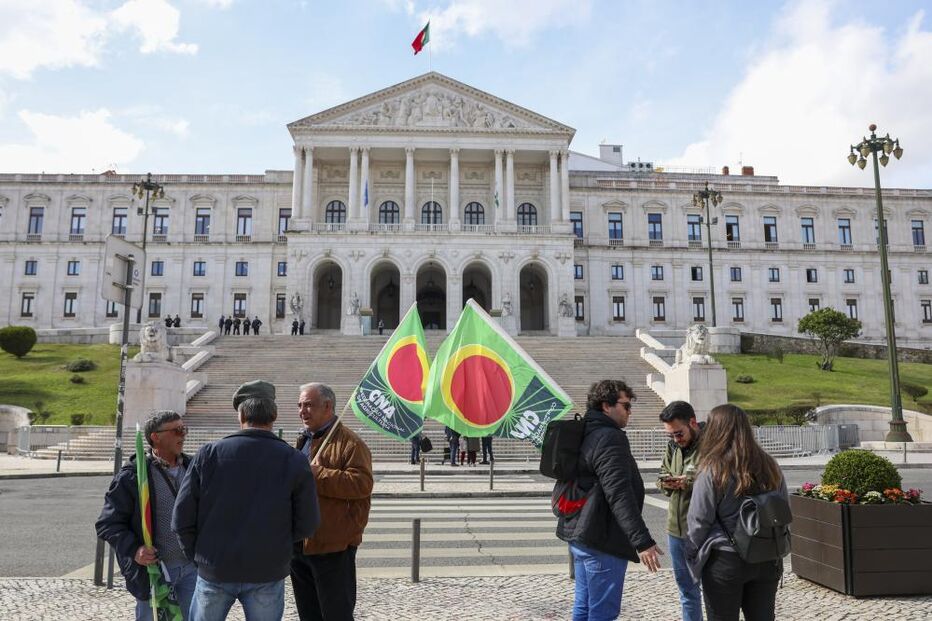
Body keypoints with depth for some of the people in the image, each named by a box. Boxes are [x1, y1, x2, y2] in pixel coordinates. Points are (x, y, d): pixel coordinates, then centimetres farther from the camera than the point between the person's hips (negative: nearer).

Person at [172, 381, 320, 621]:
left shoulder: (209, 453, -6)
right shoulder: (294, 461, -8)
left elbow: (182, 518, -5)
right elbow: (306, 525, -5)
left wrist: (198, 554, 10)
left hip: (213, 572, 1)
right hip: (267, 574, -1)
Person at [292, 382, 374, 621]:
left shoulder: (349, 442, -12)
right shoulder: (304, 440, 15)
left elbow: (362, 484, -24)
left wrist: (318, 474, -24)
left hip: (332, 546, -8)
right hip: (299, 544, 9)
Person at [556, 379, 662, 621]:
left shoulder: (584, 435, 14)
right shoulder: (609, 438, -17)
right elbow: (619, 495, -26)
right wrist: (642, 541, -27)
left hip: (579, 535, 10)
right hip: (601, 540, -10)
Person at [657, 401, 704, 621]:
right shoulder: (673, 446, 7)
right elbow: (661, 473, 18)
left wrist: (690, 483, -24)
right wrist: (667, 482, -3)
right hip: (676, 529, 7)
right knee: (686, 588, 20)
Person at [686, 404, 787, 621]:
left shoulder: (713, 470, -16)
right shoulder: (770, 466, 0)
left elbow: (698, 521, -12)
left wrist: (692, 554, 3)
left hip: (725, 561, -5)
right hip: (767, 560, 5)